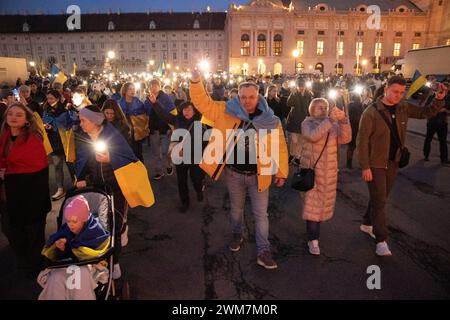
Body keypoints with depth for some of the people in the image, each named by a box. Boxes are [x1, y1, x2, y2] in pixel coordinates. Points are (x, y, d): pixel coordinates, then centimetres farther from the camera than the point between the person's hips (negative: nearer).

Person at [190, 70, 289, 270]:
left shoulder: (270, 120, -8)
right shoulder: (226, 111, -5)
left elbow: (280, 147, -3)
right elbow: (203, 103, -6)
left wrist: (282, 173, -2)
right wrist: (196, 82, -20)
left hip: (259, 175, -1)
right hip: (234, 173, 1)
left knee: (261, 214, 7)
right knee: (236, 208, 22)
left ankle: (263, 252, 19)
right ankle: (237, 235, 47)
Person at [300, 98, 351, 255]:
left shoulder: (334, 124, 3)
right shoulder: (307, 123, -6)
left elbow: (345, 138, -15)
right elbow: (313, 136, -28)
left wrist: (343, 120, -31)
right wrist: (330, 120, -36)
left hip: (329, 171, 4)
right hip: (311, 169, -4)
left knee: (323, 200, 15)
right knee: (312, 202, -4)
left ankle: (313, 228, 39)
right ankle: (313, 239, 2)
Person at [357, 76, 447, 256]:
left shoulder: (404, 108, 2)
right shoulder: (371, 112, -17)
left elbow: (426, 113, 12)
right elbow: (362, 141, -16)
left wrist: (439, 99, -9)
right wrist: (365, 167, -18)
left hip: (393, 162, 6)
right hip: (375, 164, -6)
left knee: (381, 198, 18)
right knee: (379, 201, -2)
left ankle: (367, 224, 38)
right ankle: (381, 240, 7)